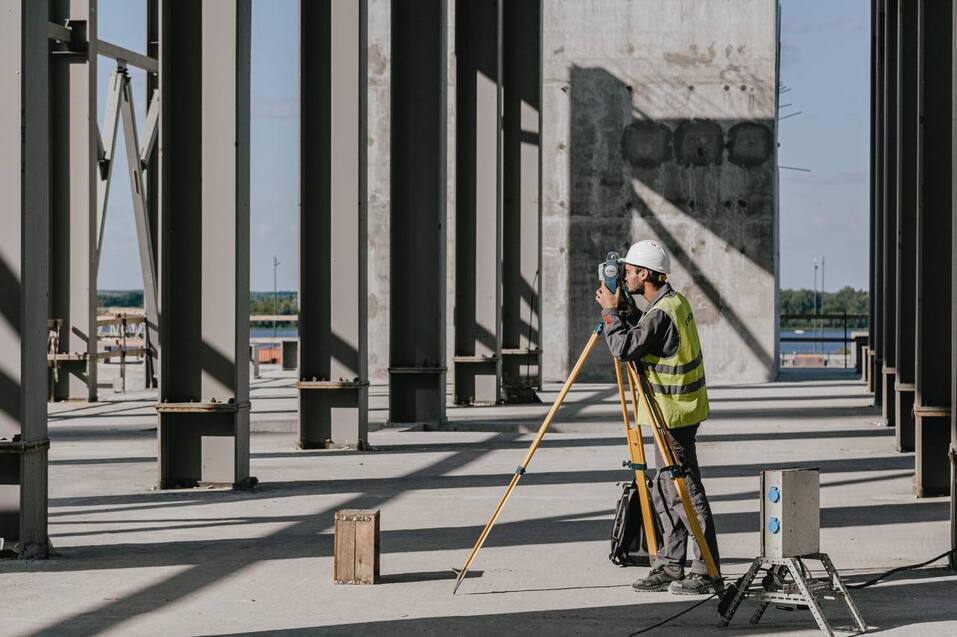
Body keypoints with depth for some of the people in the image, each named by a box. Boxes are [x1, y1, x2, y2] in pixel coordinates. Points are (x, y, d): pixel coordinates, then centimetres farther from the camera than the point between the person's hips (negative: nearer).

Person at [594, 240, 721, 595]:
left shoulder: (661, 313, -21)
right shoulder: (675, 301, 10)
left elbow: (623, 347, -24)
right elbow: (641, 331, 21)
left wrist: (610, 311, -12)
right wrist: (622, 307, 8)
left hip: (673, 414, -10)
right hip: (677, 409, 10)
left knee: (685, 492, -7)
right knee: (665, 492, 14)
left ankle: (706, 573, -5)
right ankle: (670, 566, 19)